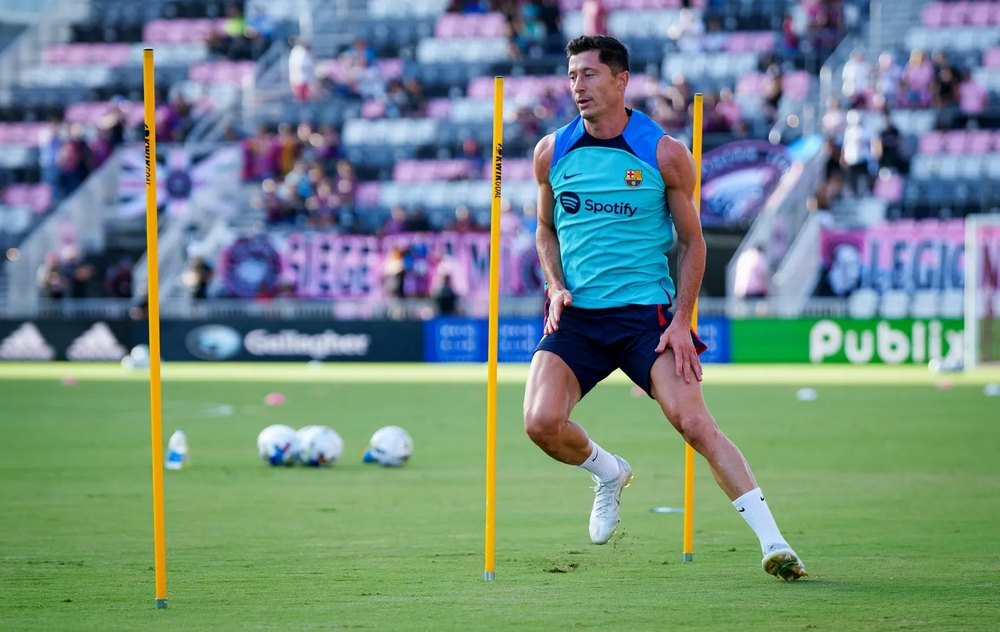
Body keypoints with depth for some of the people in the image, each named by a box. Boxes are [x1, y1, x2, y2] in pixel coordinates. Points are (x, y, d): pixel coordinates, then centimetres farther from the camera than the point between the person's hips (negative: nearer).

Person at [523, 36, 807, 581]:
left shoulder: (665, 154, -4)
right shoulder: (552, 153, 5)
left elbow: (691, 240, 4)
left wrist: (681, 320, -5)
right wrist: (556, 285, 1)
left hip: (645, 312, -3)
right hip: (574, 315, 3)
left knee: (694, 423, -18)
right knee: (541, 423, -17)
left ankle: (772, 543, -15)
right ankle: (607, 472, 17)